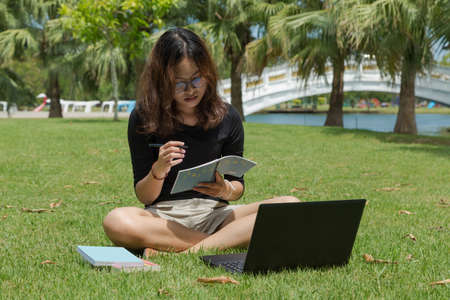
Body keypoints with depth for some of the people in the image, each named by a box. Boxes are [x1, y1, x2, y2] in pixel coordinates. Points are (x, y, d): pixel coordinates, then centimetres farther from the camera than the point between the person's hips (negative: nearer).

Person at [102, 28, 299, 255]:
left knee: (290, 207, -23)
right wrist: (158, 171, -21)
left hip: (214, 213, 2)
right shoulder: (143, 118, -2)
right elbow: (143, 196, 1)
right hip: (164, 215, -1)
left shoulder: (227, 117, 3)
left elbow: (238, 187, 9)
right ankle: (229, 242, -25)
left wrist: (226, 190, -14)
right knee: (116, 222, -36)